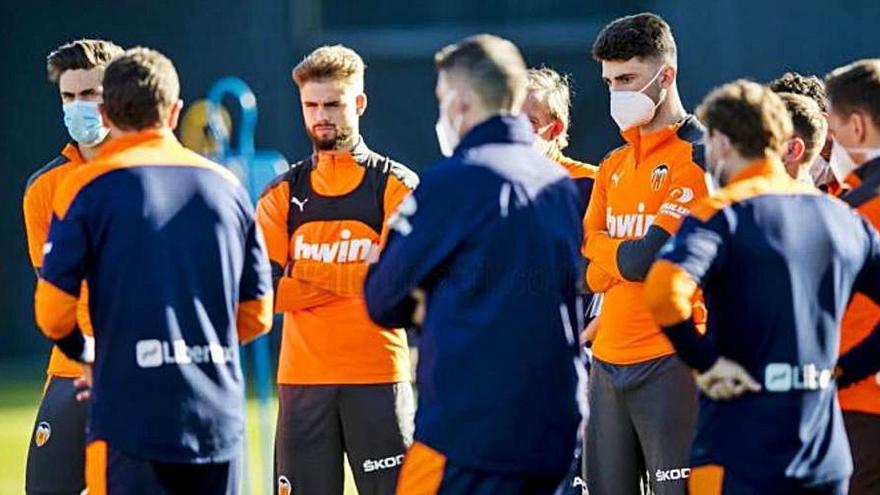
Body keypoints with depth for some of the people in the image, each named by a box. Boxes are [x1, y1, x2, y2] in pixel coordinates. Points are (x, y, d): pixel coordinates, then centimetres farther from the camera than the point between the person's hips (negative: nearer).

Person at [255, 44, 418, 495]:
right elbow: (263, 288, -3)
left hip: (378, 377, -2)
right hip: (301, 379, 2)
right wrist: (354, 282, -12)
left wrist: (306, 272, -10)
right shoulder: (283, 193, 10)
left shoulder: (396, 186, 3)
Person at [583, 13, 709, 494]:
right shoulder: (613, 166, 18)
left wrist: (605, 247, 3)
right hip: (608, 360, 8)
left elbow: (645, 259, -15)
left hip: (668, 359, -8)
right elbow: (588, 271, 12)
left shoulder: (698, 156, -7)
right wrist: (628, 253, -7)